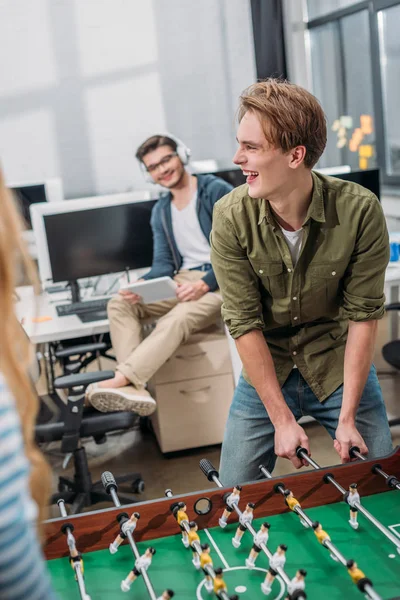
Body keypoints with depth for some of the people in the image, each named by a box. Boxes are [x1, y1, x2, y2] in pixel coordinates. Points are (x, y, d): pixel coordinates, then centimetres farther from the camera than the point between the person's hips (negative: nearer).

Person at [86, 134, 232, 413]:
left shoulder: (217, 191, -4)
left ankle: (121, 379, -45)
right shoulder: (161, 211, 17)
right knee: (119, 304, -15)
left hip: (219, 282, -7)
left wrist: (204, 284, -23)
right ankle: (136, 389, -32)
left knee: (178, 318, -37)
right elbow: (164, 263, 10)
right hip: (182, 281, 7)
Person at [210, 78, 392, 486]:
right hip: (266, 371, 1)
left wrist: (347, 417, -16)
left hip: (339, 366, 0)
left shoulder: (360, 211, -21)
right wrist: (282, 420, -16)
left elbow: (363, 314, -14)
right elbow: (244, 323, -16)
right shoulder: (230, 218, -20)